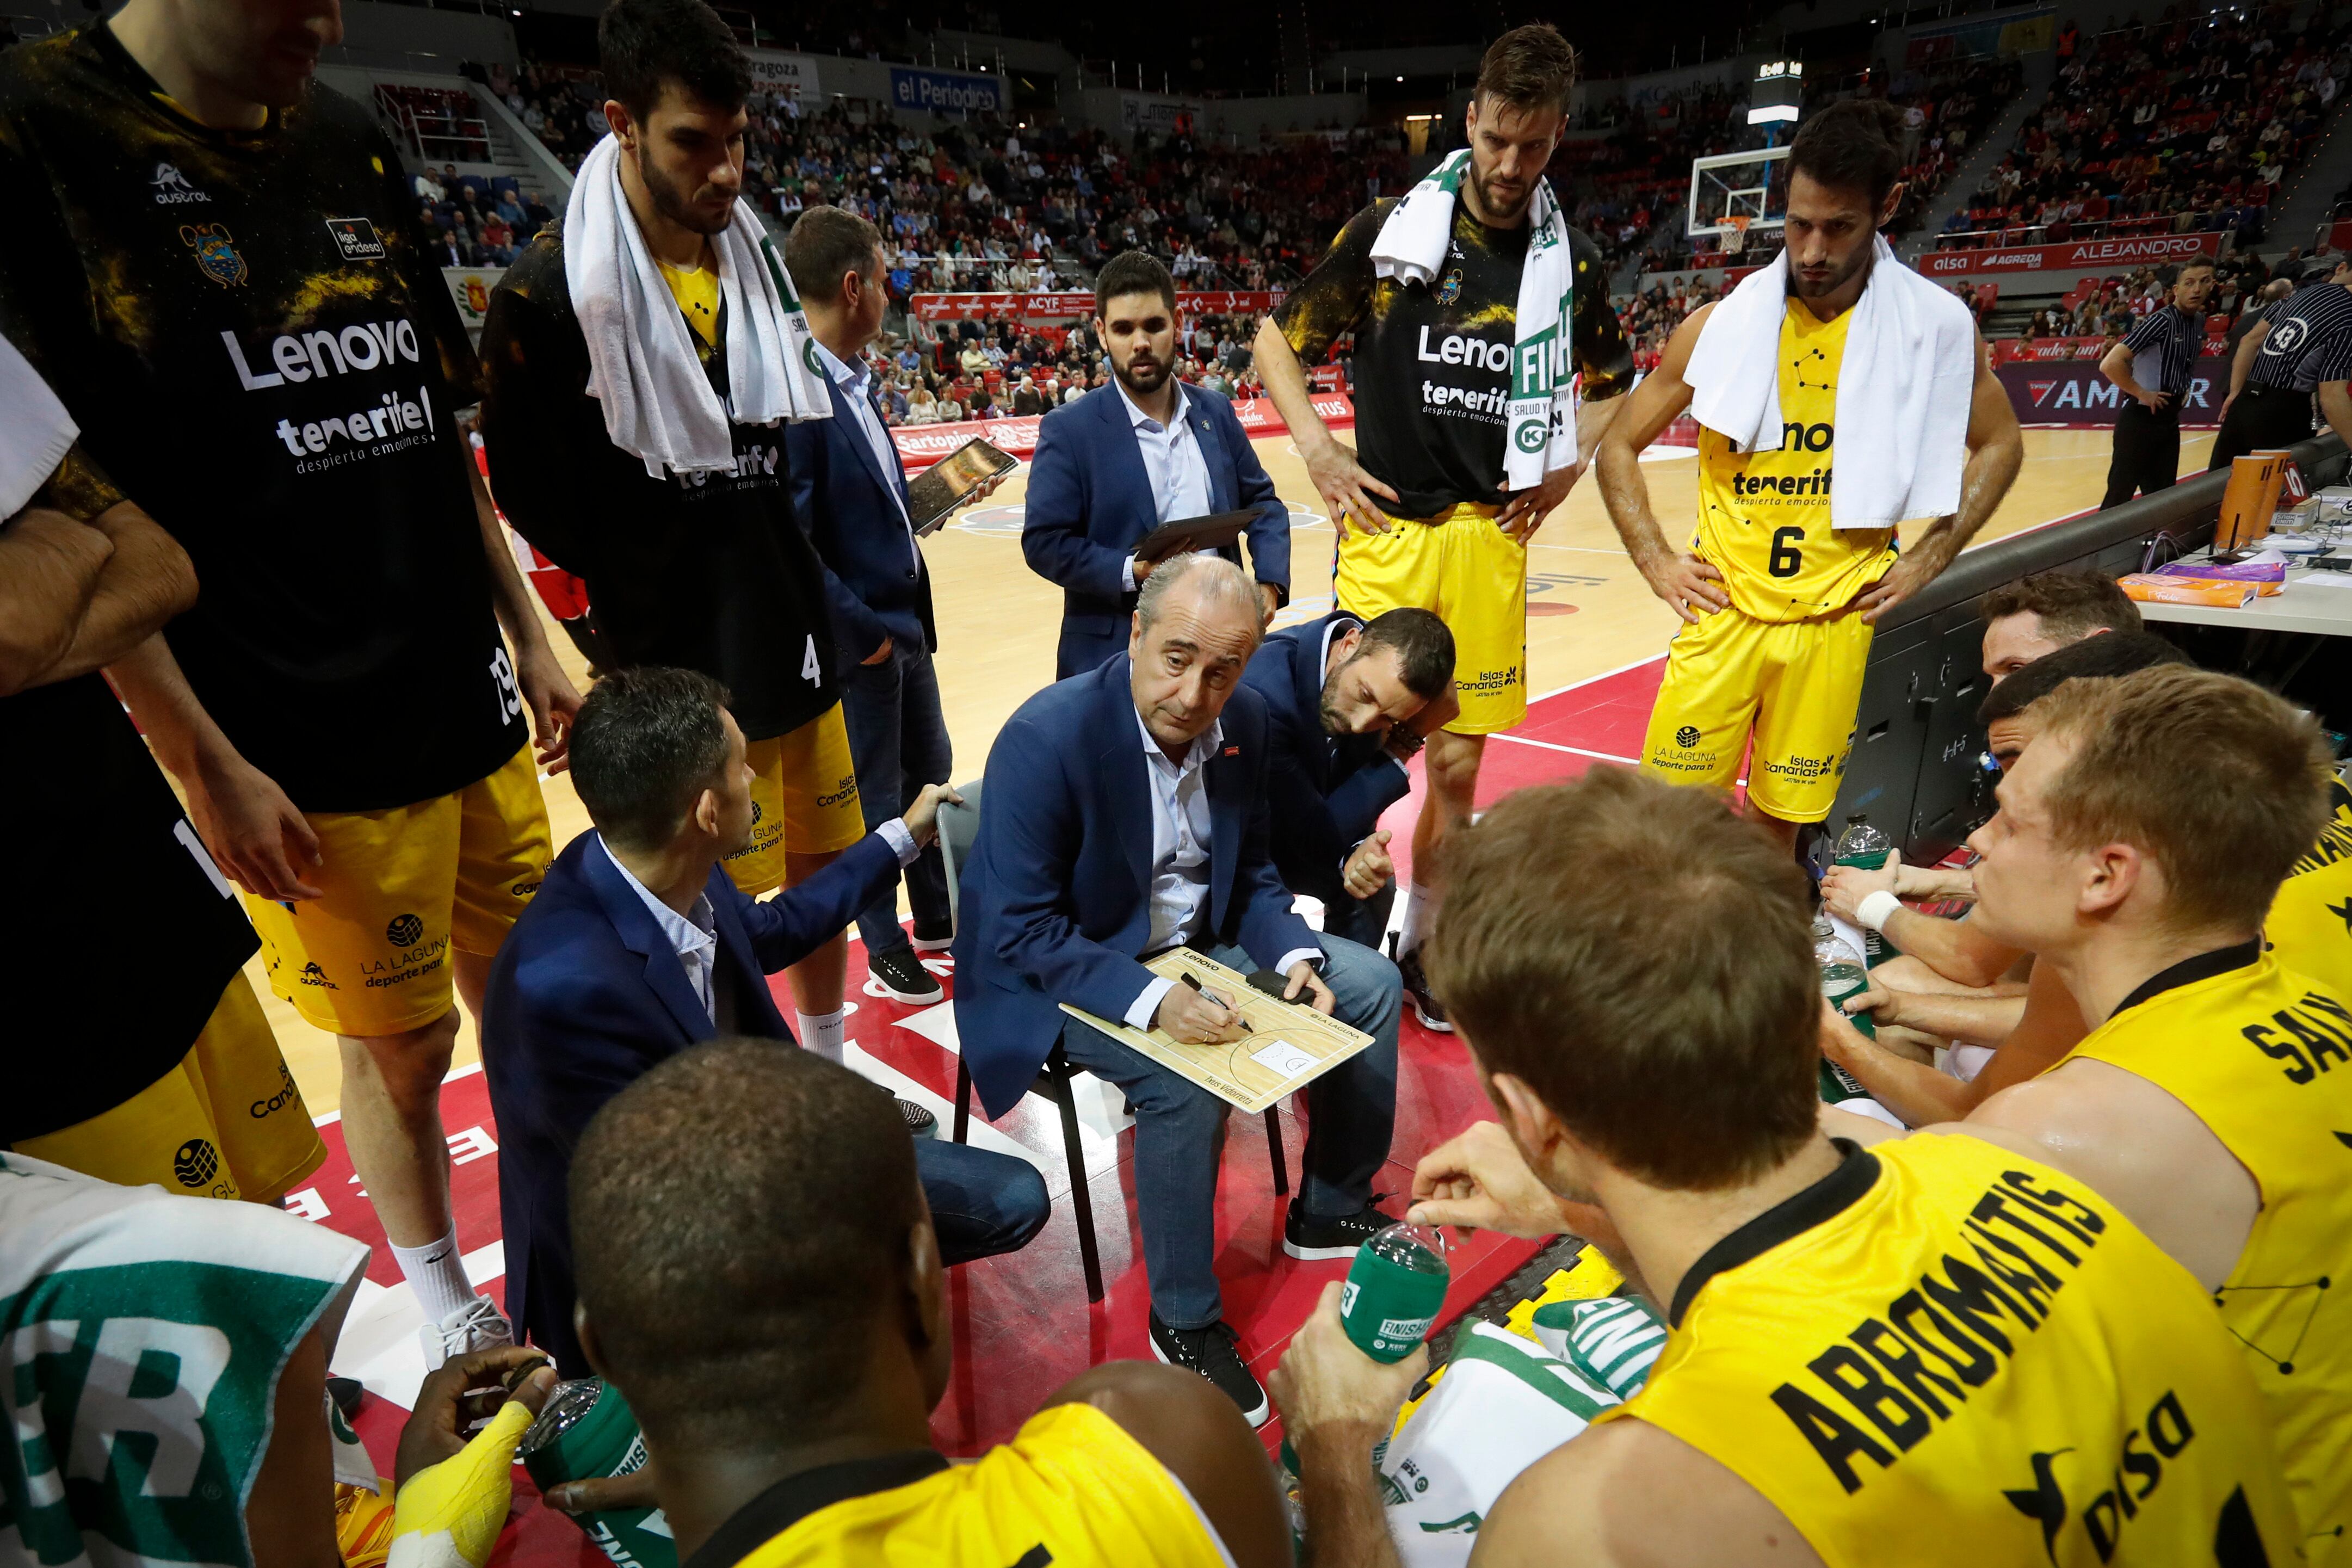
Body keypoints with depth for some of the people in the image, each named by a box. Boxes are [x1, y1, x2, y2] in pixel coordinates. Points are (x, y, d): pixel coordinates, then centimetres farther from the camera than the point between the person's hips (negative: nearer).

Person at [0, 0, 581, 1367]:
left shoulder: (348, 142, 10)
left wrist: (530, 639, 12)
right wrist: (207, 763, -12)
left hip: (475, 707, 5)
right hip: (310, 754, -5)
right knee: (397, 1046, 8)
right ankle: (444, 1304, 33)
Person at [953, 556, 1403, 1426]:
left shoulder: (1244, 720, -7)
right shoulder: (1046, 737, -27)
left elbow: (1250, 870, 5)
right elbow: (1020, 931, -26)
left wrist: (1295, 955, -14)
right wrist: (1152, 1000, -36)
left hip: (1195, 945, 7)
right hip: (1062, 971, -7)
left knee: (1369, 982, 3)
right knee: (1183, 1081, -32)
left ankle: (1329, 1212, 23)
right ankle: (1185, 1321, -5)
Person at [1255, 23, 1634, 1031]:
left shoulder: (1572, 262, 8)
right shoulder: (1391, 229, -1)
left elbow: (1615, 385, 24)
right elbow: (1277, 341, 6)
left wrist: (1567, 466, 8)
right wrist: (1318, 453, -4)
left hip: (1492, 535, 3)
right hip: (1386, 530, -2)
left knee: (1458, 763, 8)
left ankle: (1423, 947, 26)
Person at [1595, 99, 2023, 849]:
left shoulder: (1935, 328, -1)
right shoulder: (1722, 324, -3)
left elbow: (1999, 445, 14)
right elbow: (1618, 446, 5)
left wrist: (1926, 561, 4)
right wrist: (1656, 563, -3)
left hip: (1836, 620, 1)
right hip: (1723, 610, 0)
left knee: (1782, 820, 10)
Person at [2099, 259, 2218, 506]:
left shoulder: (2200, 321, 9)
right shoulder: (2161, 321, -16)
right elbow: (2110, 365, -26)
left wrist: (2184, 389, 13)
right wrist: (2142, 394, -18)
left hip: (2170, 419, 8)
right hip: (2141, 418, -8)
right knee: (2119, 496, -6)